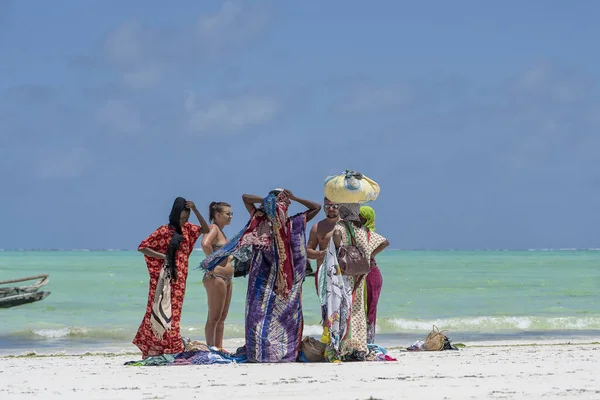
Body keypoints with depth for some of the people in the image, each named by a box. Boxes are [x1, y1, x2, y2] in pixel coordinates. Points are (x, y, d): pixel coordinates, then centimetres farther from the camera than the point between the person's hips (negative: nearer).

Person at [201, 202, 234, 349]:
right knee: (214, 318, -7)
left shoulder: (221, 231, 18)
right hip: (215, 277, -10)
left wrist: (230, 257, 14)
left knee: (222, 317, 12)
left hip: (226, 278, 10)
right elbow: (205, 244, -31)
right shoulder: (213, 228, -11)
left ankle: (218, 348, 17)